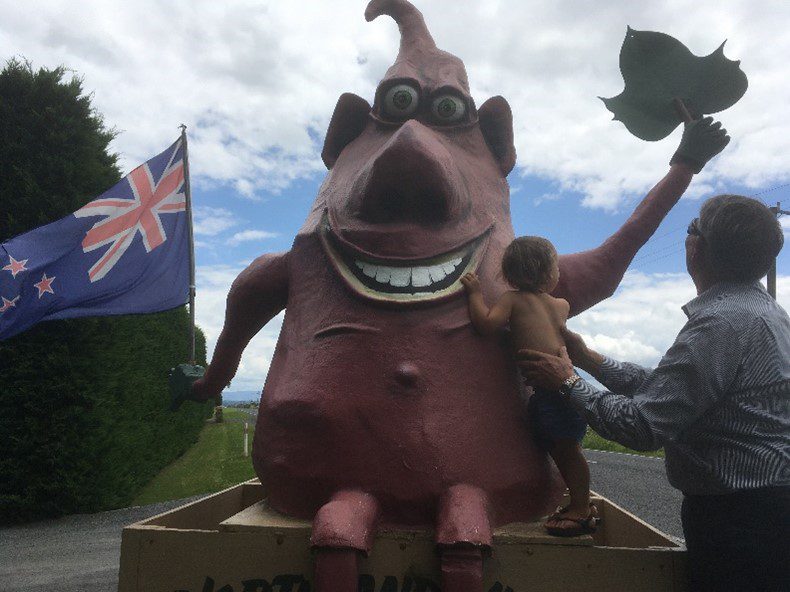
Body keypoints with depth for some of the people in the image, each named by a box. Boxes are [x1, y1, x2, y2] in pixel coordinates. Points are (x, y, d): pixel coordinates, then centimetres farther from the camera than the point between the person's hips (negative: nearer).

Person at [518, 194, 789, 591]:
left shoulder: (721, 323, -24)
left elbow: (643, 427, -24)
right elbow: (666, 388, 10)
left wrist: (568, 383, -12)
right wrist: (590, 359, 12)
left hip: (737, 519, -9)